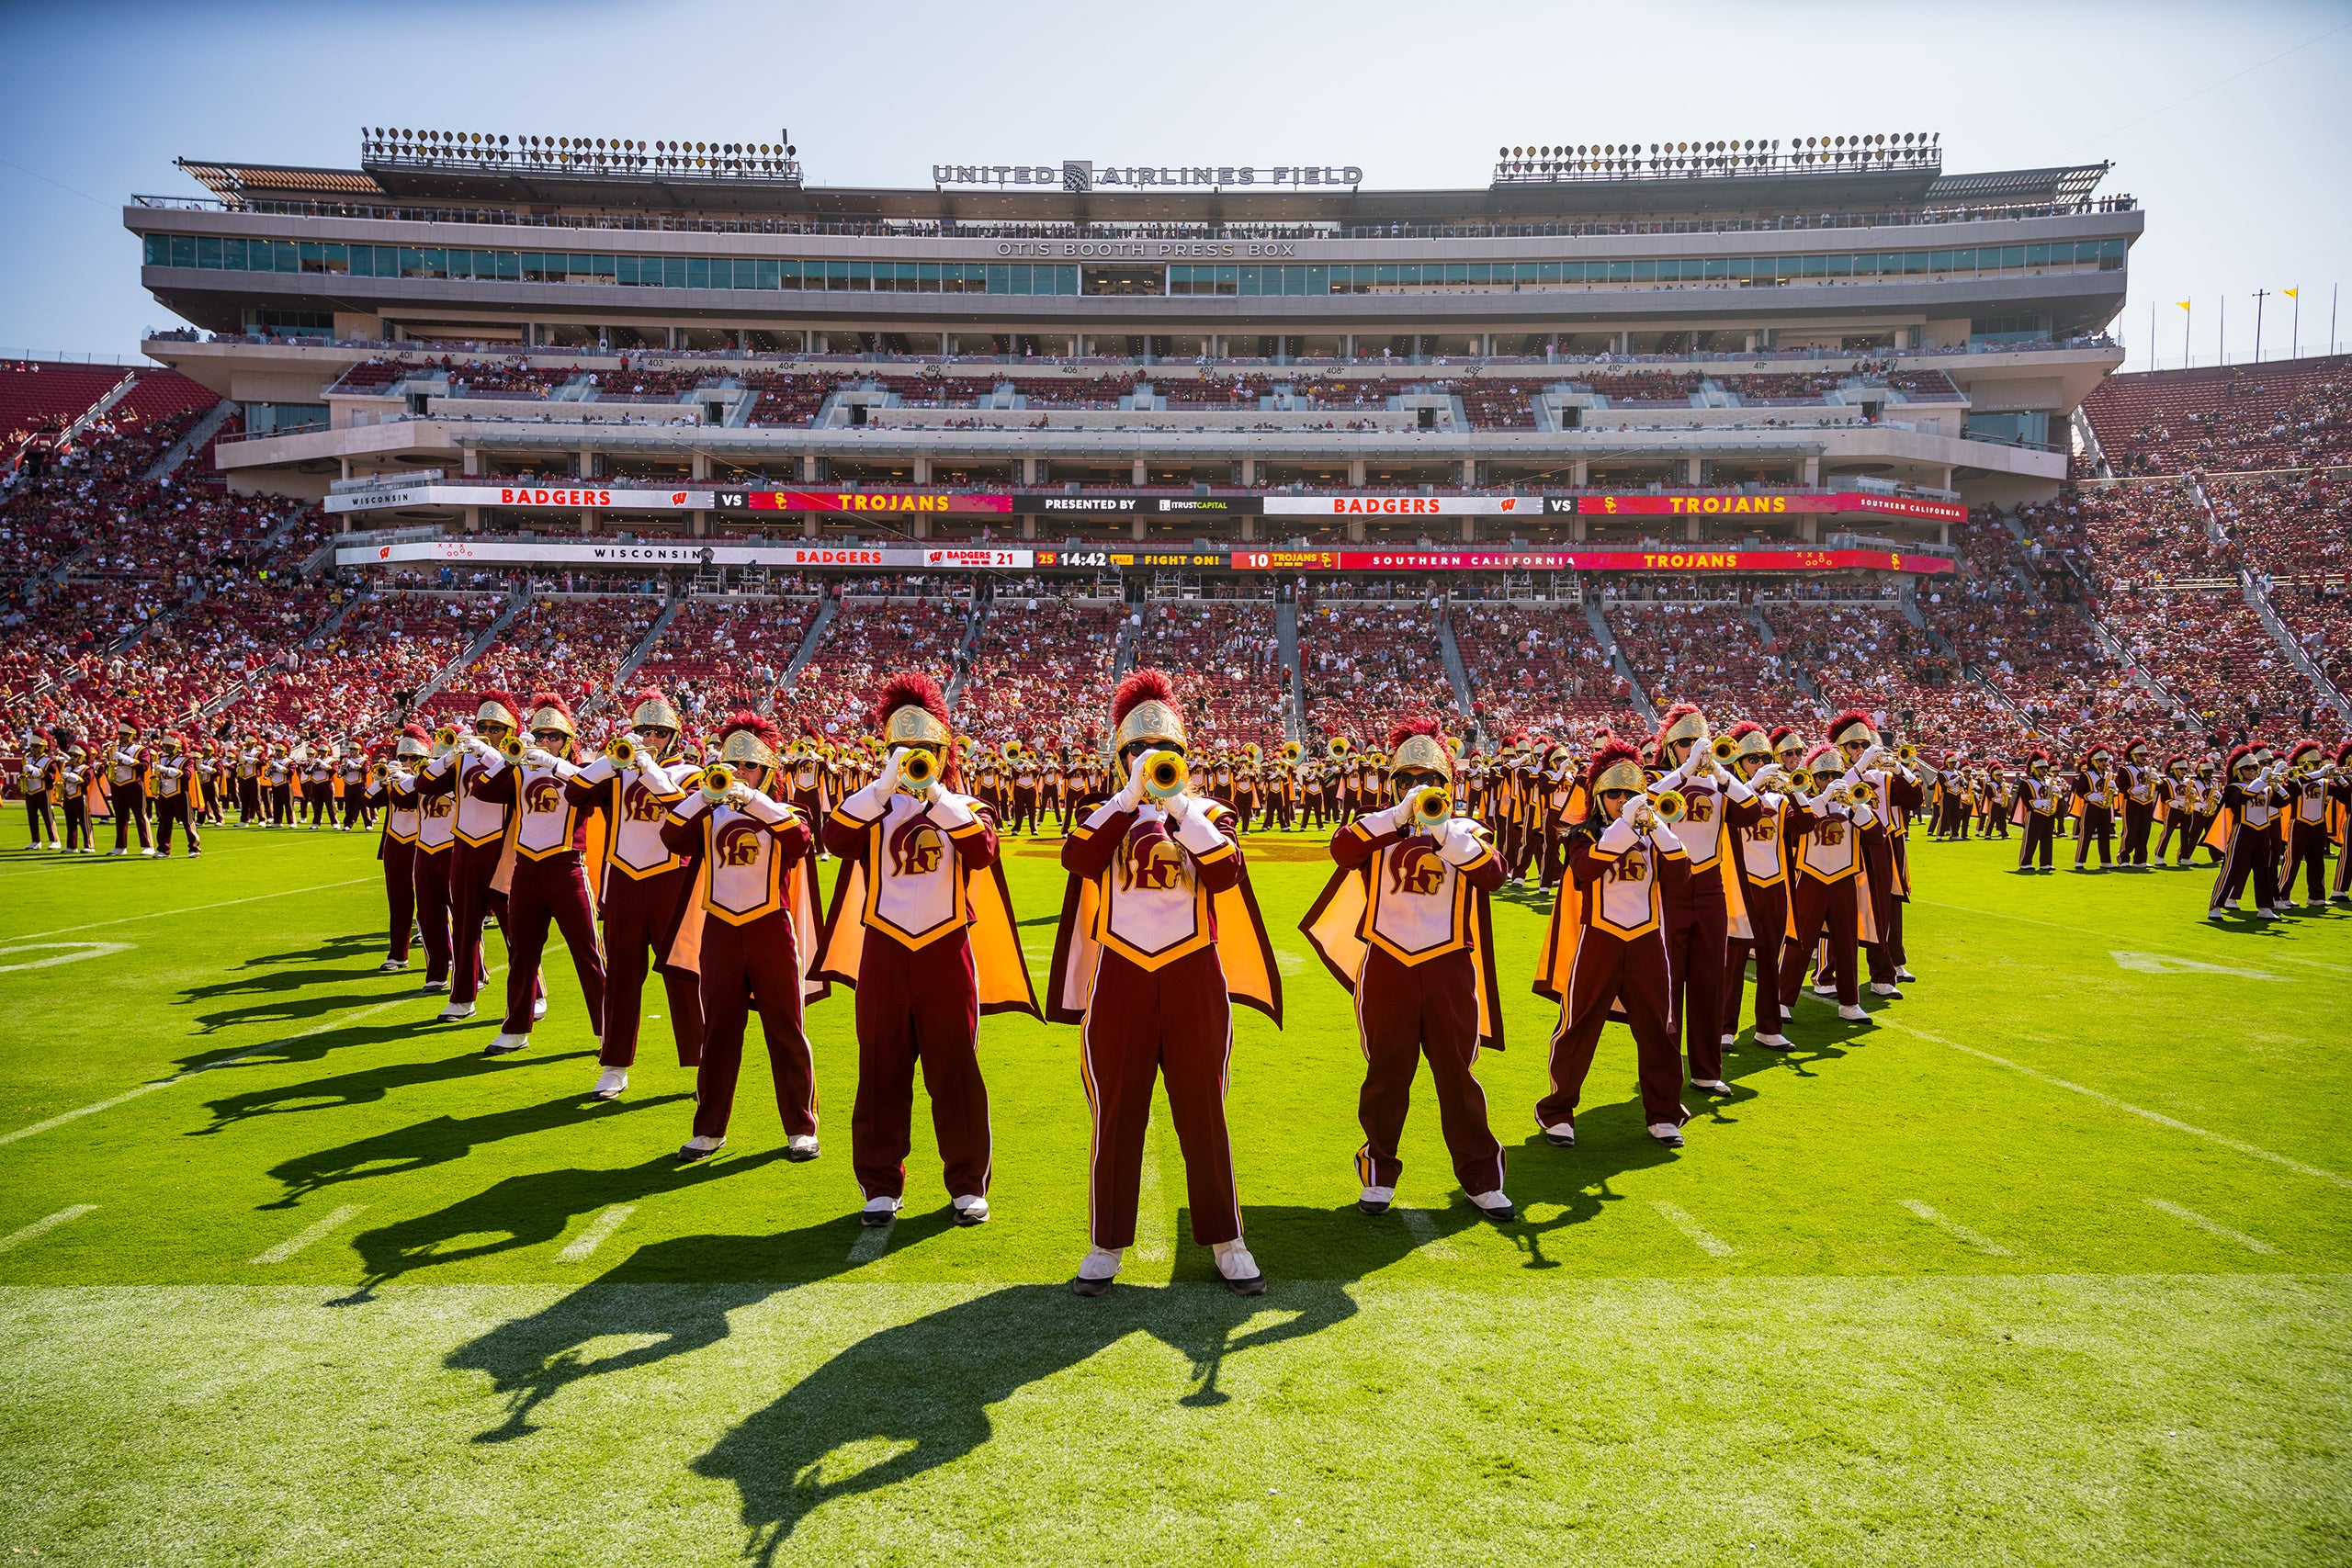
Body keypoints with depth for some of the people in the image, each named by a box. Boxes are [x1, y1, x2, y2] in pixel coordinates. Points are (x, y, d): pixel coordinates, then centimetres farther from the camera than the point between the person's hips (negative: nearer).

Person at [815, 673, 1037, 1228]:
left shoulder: (965, 807, 7)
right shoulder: (873, 806, 8)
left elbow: (982, 851, -16)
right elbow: (835, 838, -14)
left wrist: (933, 793, -19)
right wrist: (887, 785, -19)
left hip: (948, 953, -1)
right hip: (884, 954, 1)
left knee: (956, 1073, 4)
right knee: (882, 1073, 5)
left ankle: (968, 1184, 15)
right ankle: (882, 1186, 16)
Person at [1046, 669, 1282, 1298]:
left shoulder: (1207, 813, 7)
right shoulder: (1106, 815, 8)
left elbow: (1225, 873, -13)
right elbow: (1076, 858, -14)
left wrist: (1176, 804, -16)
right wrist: (1132, 796, -15)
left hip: (1193, 979, 0)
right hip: (1119, 980, 0)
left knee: (1203, 1116, 6)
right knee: (1116, 1117, 6)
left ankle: (1225, 1240, 18)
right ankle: (1107, 1245, 18)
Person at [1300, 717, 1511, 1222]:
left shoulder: (1465, 831, 7)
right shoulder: (1380, 828, 7)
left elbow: (1492, 874, -14)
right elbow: (1341, 849, -15)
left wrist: (1441, 827, -24)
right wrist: (1401, 813, -21)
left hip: (1448, 969, 0)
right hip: (1387, 967, 0)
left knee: (1458, 1075, 5)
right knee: (1386, 1075, 8)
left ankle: (1481, 1179, 14)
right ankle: (1379, 1175, 20)